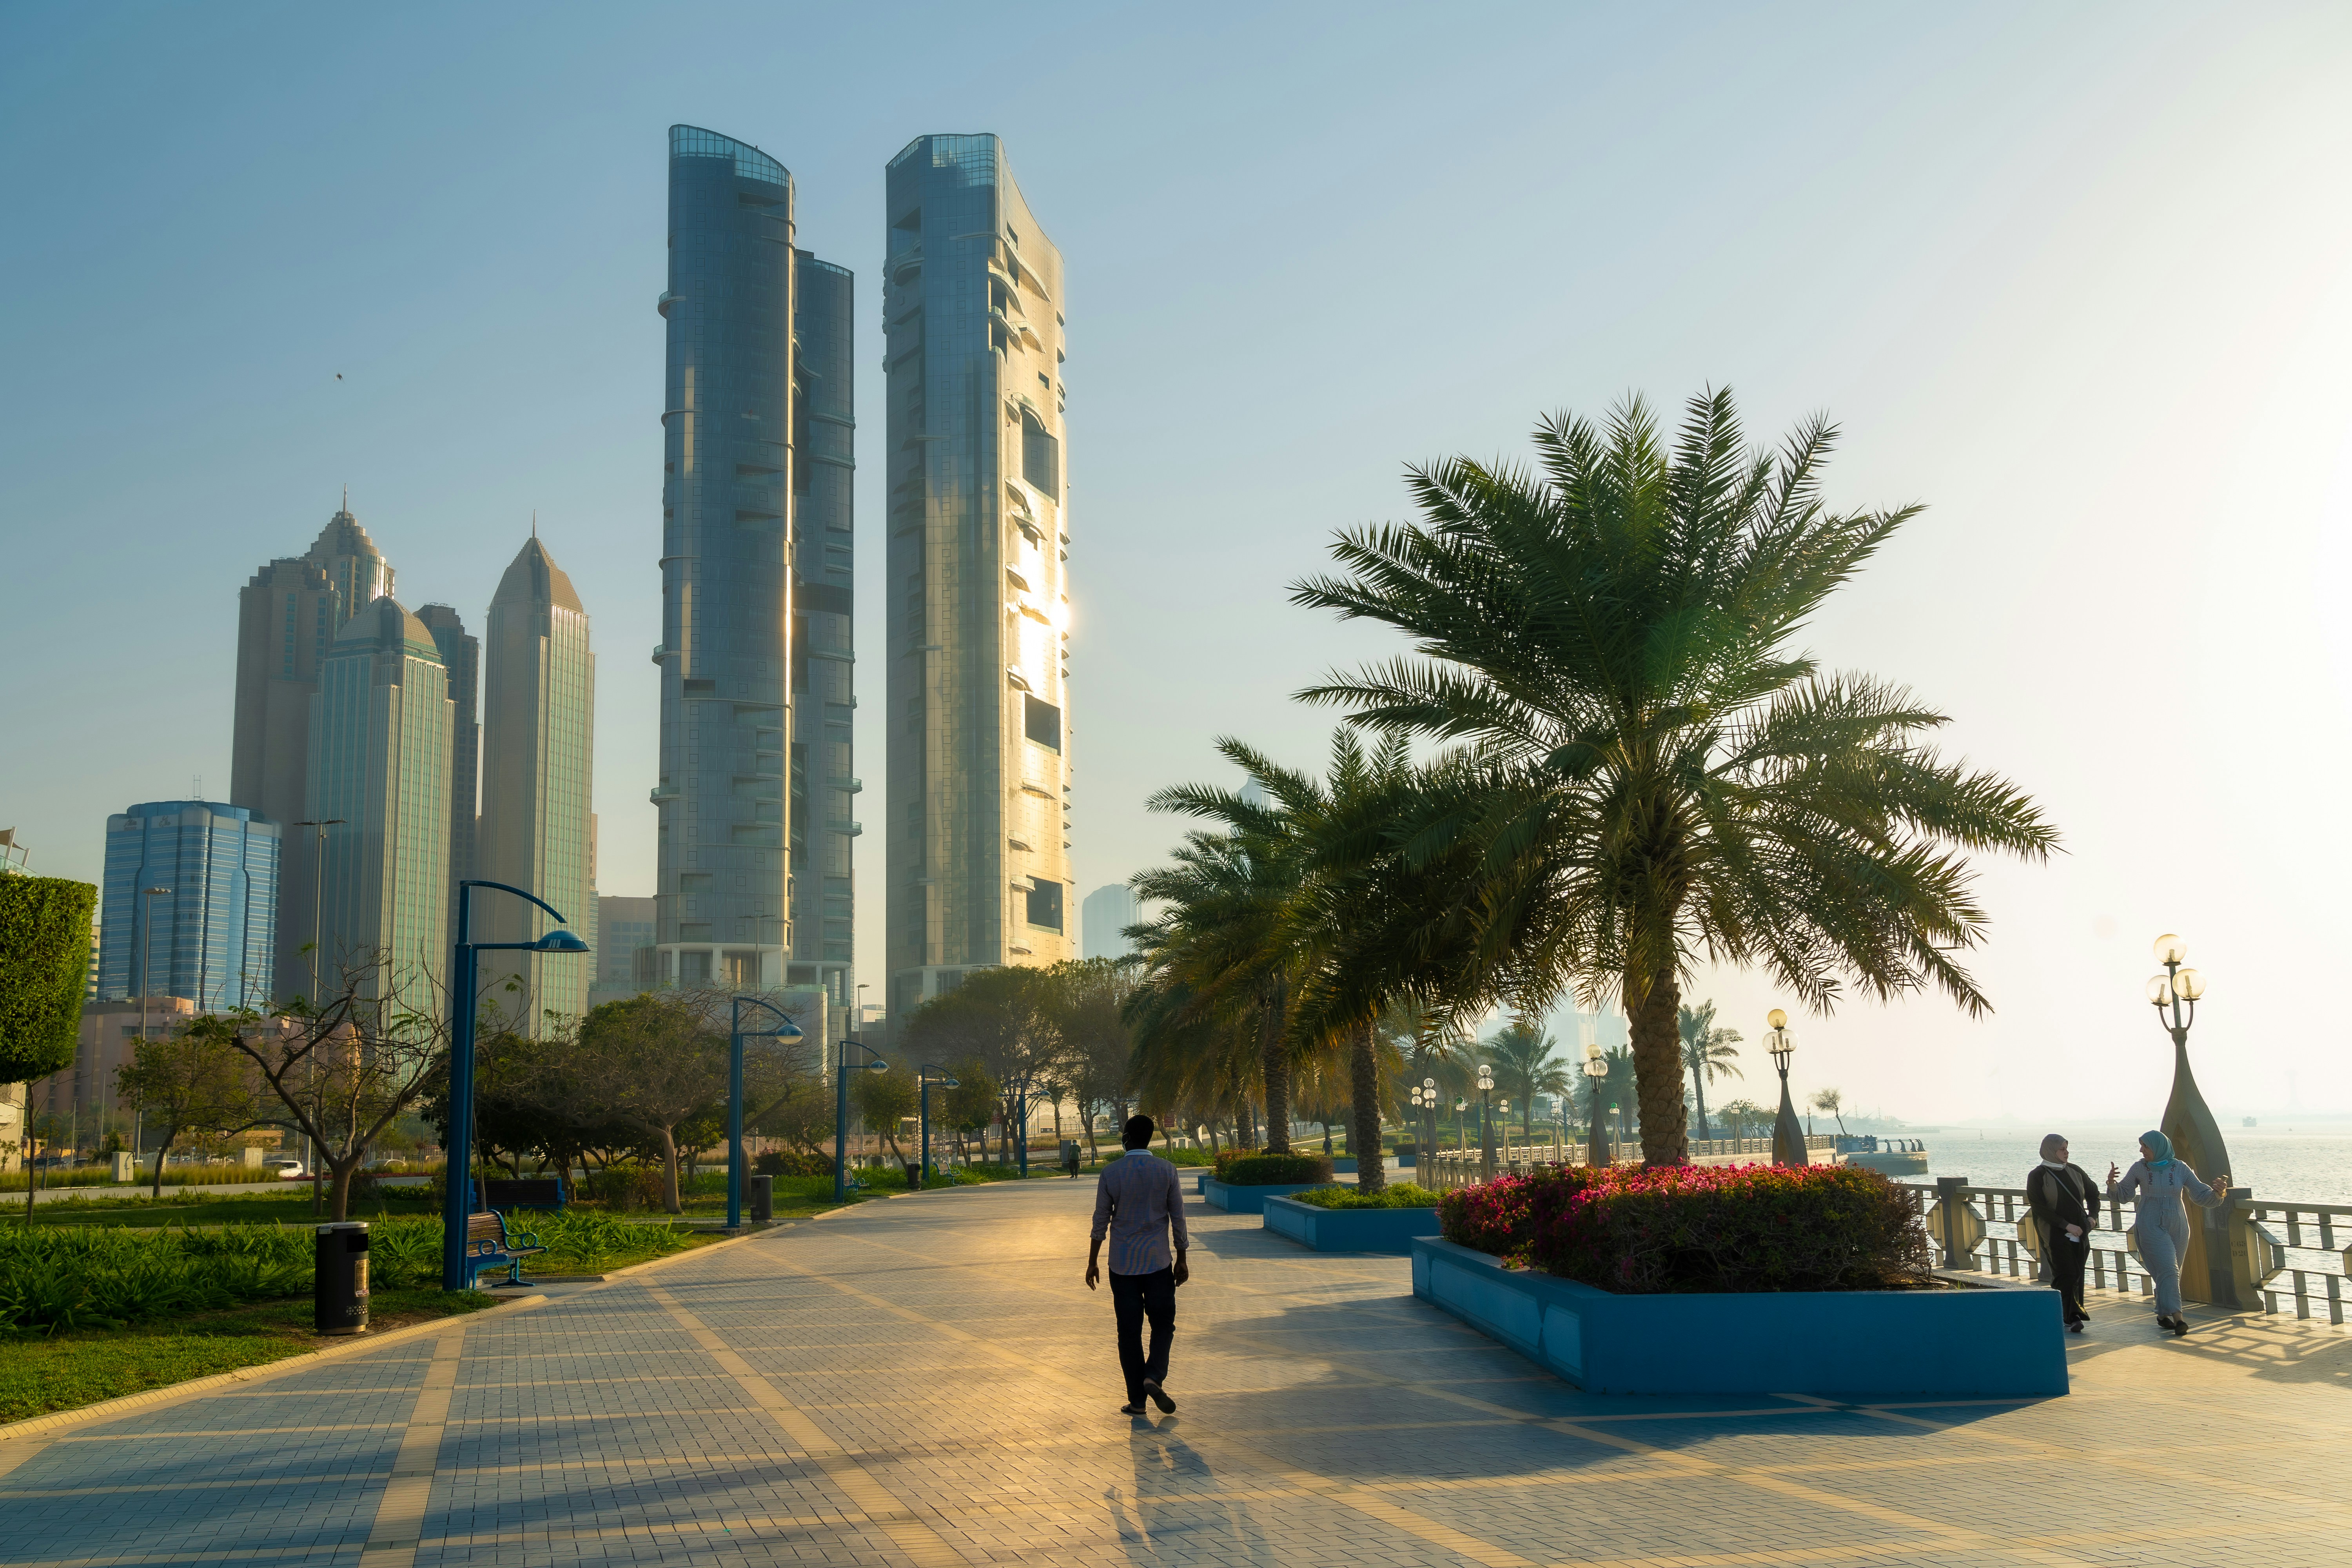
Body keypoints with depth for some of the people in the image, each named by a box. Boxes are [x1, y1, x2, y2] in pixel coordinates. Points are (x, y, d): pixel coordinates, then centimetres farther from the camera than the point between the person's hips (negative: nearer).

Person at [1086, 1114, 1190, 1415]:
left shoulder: (1111, 1172, -5)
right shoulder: (1167, 1170, -3)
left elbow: (1101, 1220, -1)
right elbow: (1178, 1218, 0)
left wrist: (1093, 1261, 8)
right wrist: (1182, 1260, 9)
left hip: (1122, 1264, 0)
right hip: (1158, 1262, 0)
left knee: (1129, 1330, 7)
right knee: (1163, 1323, 11)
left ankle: (1137, 1399, 7)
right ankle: (1154, 1375, -12)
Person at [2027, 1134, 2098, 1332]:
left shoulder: (2075, 1172, 9)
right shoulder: (2037, 1176, -5)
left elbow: (2093, 1193, 24)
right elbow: (2039, 1208, -11)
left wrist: (2093, 1217, 9)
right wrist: (2067, 1225, -15)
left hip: (2080, 1233, 5)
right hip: (2055, 1235, -5)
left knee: (2077, 1276, 4)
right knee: (2066, 1275, -12)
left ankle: (2071, 1317, 10)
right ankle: (2073, 1317, -12)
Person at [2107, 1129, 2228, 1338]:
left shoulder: (2180, 1169, -2)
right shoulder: (2139, 1168, -1)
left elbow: (2202, 1197, -2)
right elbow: (2124, 1194, 8)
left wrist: (2219, 1193, -23)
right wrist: (2112, 1183, -13)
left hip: (2177, 1228, 2)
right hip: (2150, 1227, -2)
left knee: (2171, 1274, 10)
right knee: (2168, 1270, -16)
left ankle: (2163, 1315, 26)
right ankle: (2177, 1317, -23)